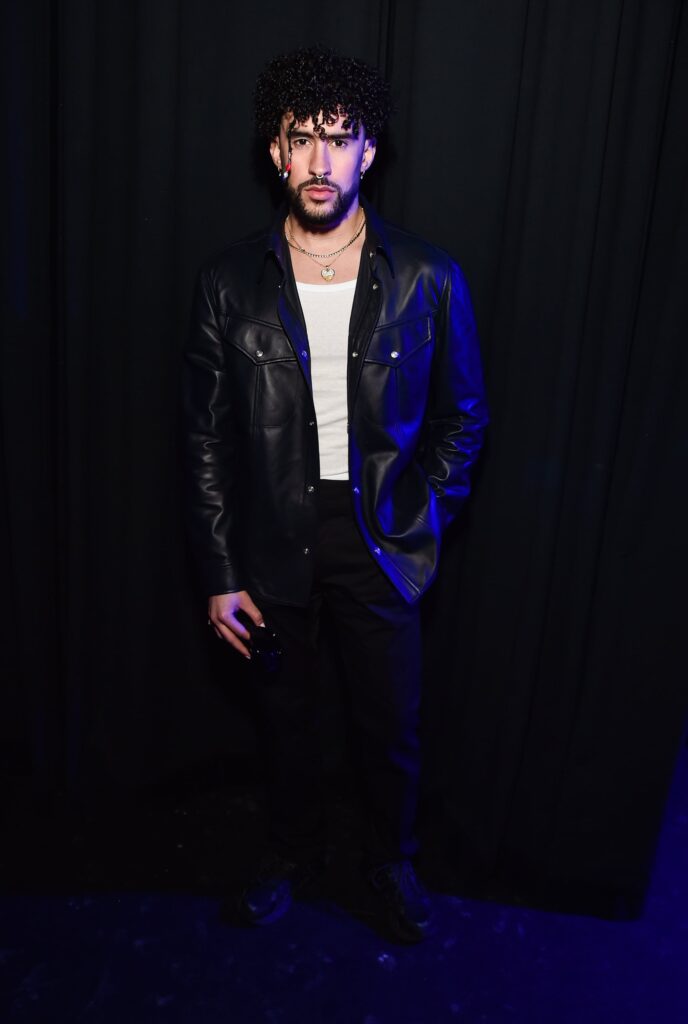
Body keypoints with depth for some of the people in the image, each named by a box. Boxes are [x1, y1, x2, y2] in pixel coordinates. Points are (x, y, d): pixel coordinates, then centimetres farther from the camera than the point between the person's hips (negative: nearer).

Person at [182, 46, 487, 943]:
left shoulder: (429, 281, -7)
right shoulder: (231, 282, -6)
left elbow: (462, 417, 3)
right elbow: (206, 438, -3)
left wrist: (420, 526, -5)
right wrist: (219, 575, -5)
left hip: (380, 539, 0)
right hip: (272, 539, 1)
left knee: (391, 724, 14)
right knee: (285, 713, 19)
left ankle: (392, 859, 43)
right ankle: (294, 850, 47)